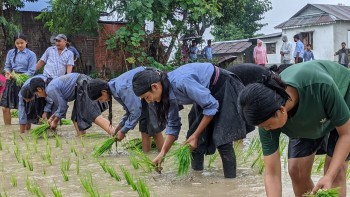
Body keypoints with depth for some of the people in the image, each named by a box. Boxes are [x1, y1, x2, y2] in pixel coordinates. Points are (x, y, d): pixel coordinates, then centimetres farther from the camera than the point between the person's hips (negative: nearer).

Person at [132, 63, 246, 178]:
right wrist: (162, 153, -3)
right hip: (208, 92, 8)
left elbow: (211, 106, -26)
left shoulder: (181, 82, -34)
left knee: (221, 138, -18)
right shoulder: (167, 91, -8)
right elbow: (173, 125, 2)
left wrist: (196, 135, -19)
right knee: (193, 139, 4)